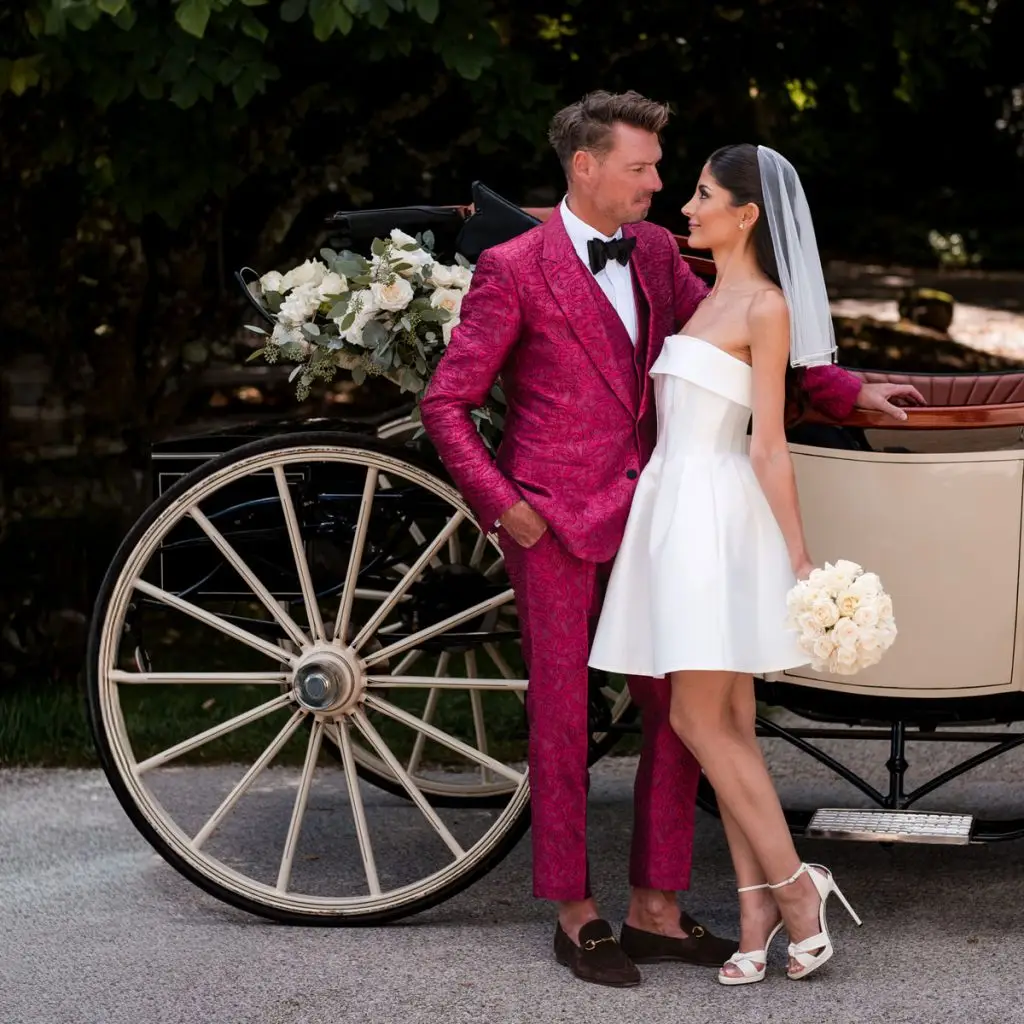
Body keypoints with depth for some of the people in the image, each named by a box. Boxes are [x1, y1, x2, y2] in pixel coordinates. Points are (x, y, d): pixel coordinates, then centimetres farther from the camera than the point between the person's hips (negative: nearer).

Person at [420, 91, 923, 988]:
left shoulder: (653, 253, 10)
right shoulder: (514, 270, -8)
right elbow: (446, 403, -5)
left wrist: (849, 392, 15)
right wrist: (501, 504, -12)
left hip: (643, 517, 6)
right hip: (555, 521, -6)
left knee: (675, 712, 6)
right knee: (562, 717, 3)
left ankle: (655, 910, 18)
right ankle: (575, 915, 16)